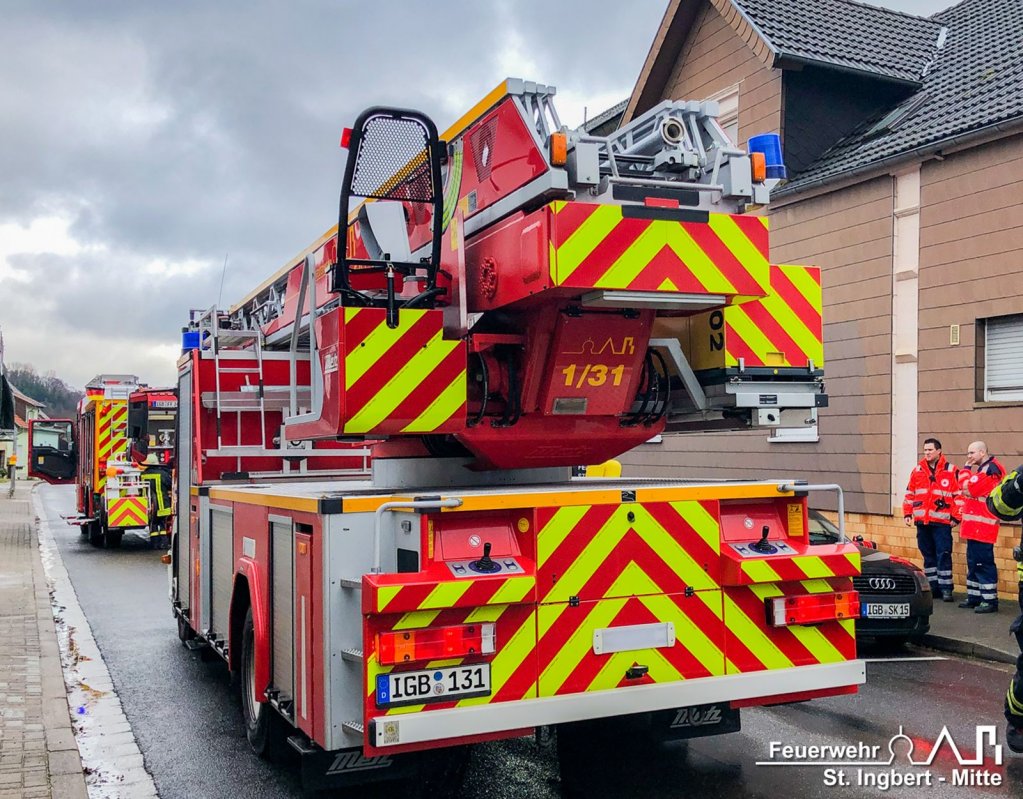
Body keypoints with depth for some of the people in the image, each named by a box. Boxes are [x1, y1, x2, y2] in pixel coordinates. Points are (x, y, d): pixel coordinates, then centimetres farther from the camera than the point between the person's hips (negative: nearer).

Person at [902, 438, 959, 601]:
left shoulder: (951, 471, -1)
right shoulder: (917, 471, 12)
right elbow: (909, 494, 16)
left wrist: (955, 517, -6)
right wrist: (907, 513, 9)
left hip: (942, 522, -4)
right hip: (922, 521, 5)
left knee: (943, 555, -5)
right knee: (928, 555, 10)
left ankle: (945, 588, 0)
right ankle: (933, 586, 18)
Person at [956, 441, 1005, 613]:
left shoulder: (991, 469, -13)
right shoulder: (981, 469, 19)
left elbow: (968, 488, -19)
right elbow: (967, 487, 15)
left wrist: (966, 468, -5)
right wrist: (968, 468, 7)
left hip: (983, 525, -10)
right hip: (975, 524, 10)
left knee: (983, 562, -8)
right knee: (973, 562, 13)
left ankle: (990, 600, -4)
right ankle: (975, 597, 20)